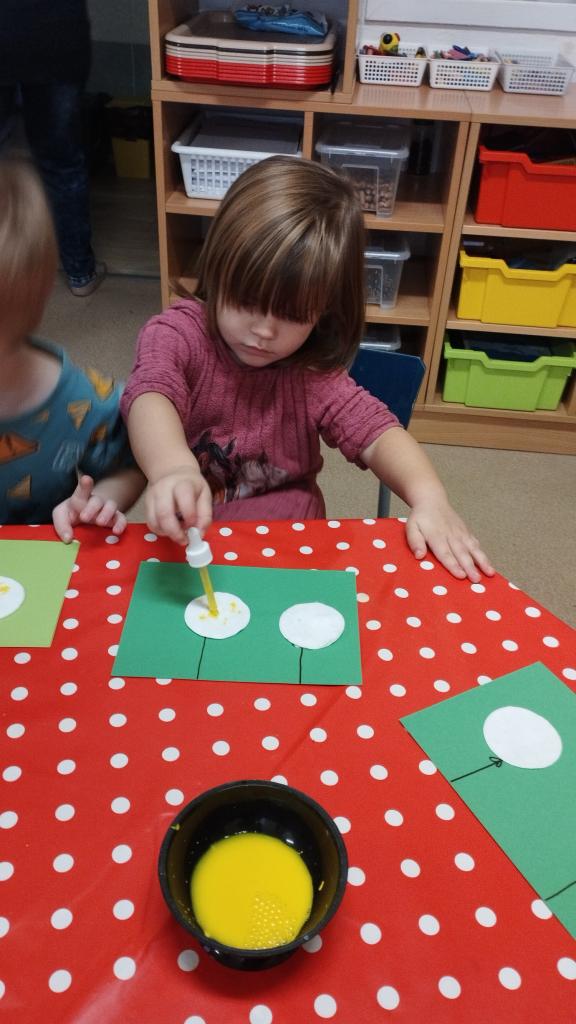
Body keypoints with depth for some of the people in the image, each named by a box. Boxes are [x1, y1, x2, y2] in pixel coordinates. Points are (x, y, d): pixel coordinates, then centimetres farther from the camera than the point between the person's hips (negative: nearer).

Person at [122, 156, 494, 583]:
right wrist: (172, 470, -57)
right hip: (189, 533, 0)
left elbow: (372, 427, -15)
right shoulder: (177, 335, -14)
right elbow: (151, 394, -33)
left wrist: (428, 496, -37)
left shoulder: (311, 373, -8)